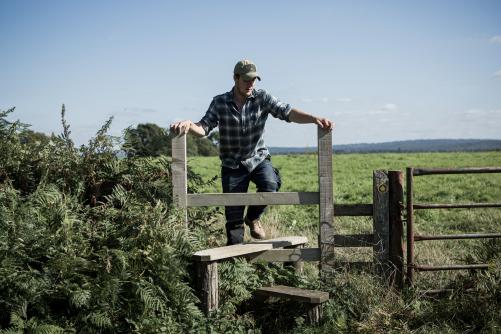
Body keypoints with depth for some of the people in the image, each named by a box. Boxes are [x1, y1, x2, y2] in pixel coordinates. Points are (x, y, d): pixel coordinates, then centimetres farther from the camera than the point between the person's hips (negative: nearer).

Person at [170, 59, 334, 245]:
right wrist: (188, 125, -38)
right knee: (234, 215, 0)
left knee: (270, 186, -29)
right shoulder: (220, 102, -7)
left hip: (258, 158, 0)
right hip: (232, 165, 0)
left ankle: (253, 218, 2)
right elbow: (204, 128, -14)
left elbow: (287, 112, -18)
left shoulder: (262, 98, -8)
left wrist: (314, 119, -36)